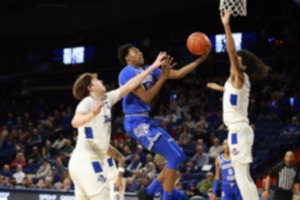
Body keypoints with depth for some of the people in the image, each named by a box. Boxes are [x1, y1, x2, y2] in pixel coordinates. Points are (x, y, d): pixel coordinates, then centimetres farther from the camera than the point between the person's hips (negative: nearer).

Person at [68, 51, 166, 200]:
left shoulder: (107, 99, 14)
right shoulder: (87, 102, -11)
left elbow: (130, 85, 17)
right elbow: (75, 122, -31)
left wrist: (153, 67, 17)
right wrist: (92, 114, -52)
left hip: (83, 162, 10)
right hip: (86, 160, -10)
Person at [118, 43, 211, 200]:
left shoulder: (147, 70, 14)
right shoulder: (127, 73, -12)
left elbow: (178, 74, 13)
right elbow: (146, 97, -19)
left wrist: (200, 59, 5)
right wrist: (163, 76, -18)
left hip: (146, 121, 10)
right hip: (136, 122, -10)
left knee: (179, 157, 9)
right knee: (174, 157, -14)